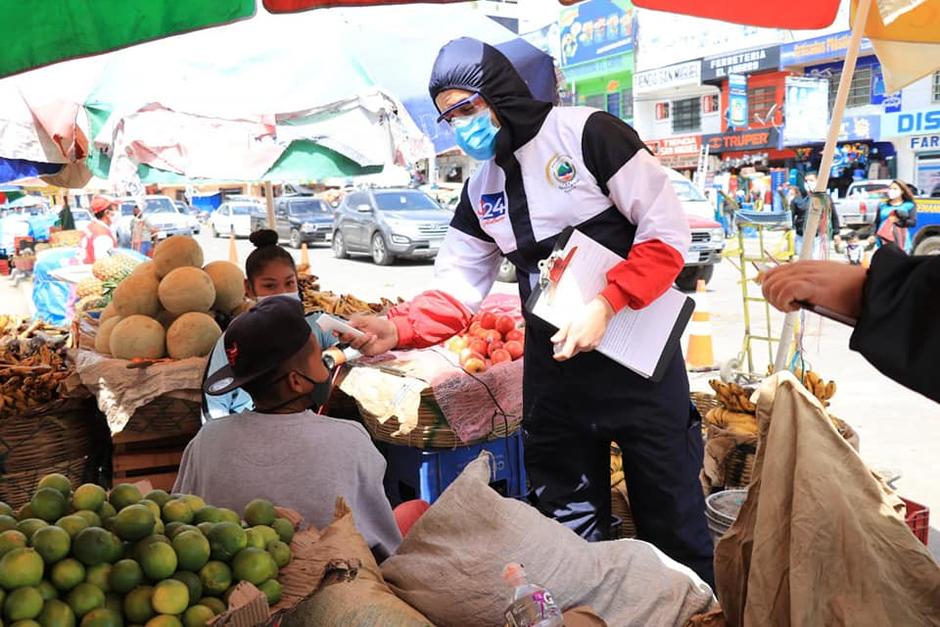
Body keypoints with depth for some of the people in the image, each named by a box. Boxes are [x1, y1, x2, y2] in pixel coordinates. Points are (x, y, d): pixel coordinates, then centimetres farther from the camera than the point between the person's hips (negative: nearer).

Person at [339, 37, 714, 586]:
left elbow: (669, 231, -12)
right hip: (553, 369, 5)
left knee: (671, 515, 8)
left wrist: (605, 306, -23)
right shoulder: (479, 190, 8)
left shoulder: (588, 133, -9)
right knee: (571, 526, 13)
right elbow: (455, 292, 3)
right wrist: (398, 330, -15)